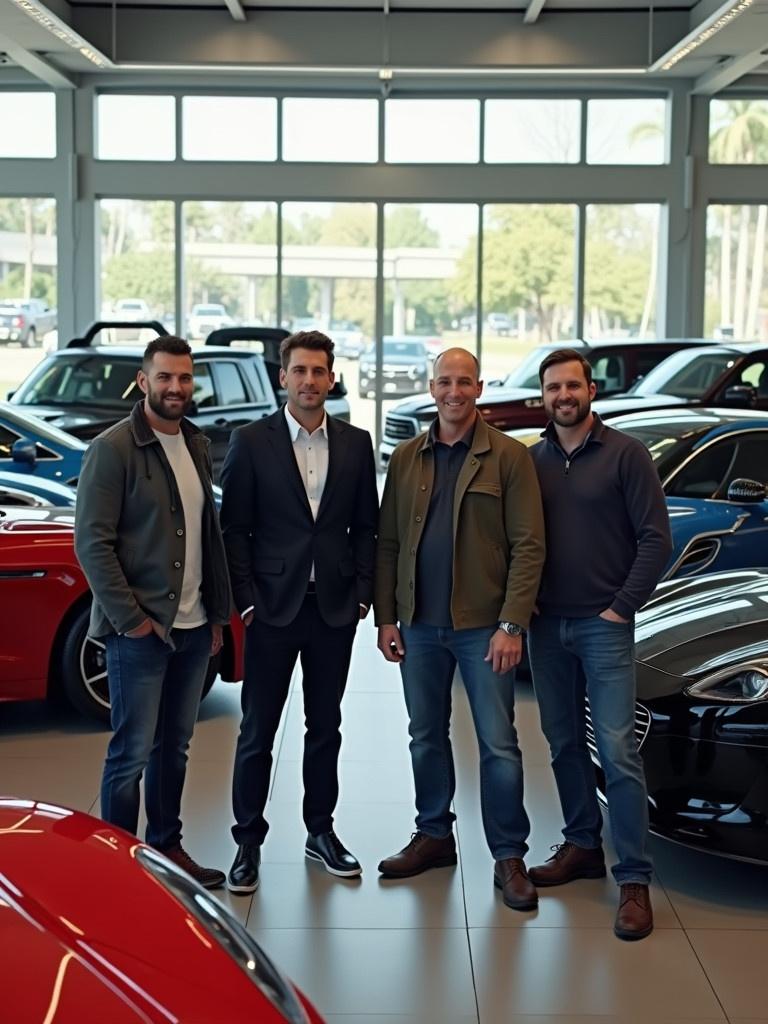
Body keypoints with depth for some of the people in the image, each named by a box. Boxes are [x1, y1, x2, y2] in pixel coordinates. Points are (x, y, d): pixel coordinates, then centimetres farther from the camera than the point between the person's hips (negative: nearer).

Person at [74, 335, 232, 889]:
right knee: (133, 753, -1)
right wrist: (130, 618, -15)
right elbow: (92, 542, -14)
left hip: (193, 628, 7)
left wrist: (216, 613, 12)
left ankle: (167, 847, 27)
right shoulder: (113, 449, -11)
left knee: (175, 747, 15)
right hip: (139, 630, -7)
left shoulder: (198, 446, 11)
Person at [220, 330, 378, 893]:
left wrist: (362, 594, 0)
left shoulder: (356, 443, 6)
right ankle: (248, 840, 14)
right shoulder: (251, 442, -3)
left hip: (334, 608, 3)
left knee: (325, 726, 13)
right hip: (273, 608, -3)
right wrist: (246, 599, -9)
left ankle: (321, 830, 26)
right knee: (257, 731, 4)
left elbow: (365, 526, 8)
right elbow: (234, 527, -3)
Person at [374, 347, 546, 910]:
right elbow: (387, 543, 10)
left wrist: (511, 625, -14)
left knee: (499, 744, 0)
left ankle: (509, 857, 11)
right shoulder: (406, 458, 8)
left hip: (483, 626, -4)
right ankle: (434, 836, 29)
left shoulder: (509, 457, -3)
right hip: (419, 625, 4)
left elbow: (528, 546, -7)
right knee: (426, 737, 14)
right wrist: (386, 617, 3)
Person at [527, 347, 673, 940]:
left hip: (604, 625, -5)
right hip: (547, 625, 5)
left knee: (617, 751, -8)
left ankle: (635, 880, -4)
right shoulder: (533, 460, 10)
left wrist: (622, 605, -11)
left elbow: (656, 539, -7)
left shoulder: (625, 454, -4)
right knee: (564, 743, 13)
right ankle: (582, 847, 27)